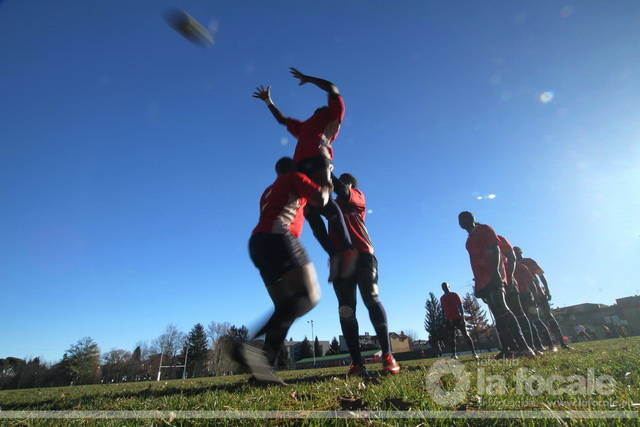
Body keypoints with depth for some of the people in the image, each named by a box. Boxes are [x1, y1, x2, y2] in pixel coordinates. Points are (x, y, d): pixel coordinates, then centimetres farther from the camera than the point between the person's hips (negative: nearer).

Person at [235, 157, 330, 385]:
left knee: (286, 307, 6)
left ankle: (263, 366, -8)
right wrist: (326, 184, 23)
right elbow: (321, 199, 2)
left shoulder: (270, 191, 35)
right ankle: (250, 343, -28)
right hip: (277, 238, -8)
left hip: (258, 243, 8)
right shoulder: (295, 178, 13)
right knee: (309, 296, -12)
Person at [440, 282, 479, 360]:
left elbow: (460, 306, -1)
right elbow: (443, 310, 12)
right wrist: (444, 320, 6)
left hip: (458, 318, -2)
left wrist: (462, 316, -12)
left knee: (466, 335, -5)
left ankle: (473, 352, -4)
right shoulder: (442, 298, 11)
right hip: (449, 320, 2)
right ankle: (453, 354, 3)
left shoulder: (454, 295, 4)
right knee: (451, 338, 1)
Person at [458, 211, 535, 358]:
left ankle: (523, 347, -20)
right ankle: (514, 348, 3)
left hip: (492, 277, -8)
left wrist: (495, 271, -23)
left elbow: (495, 249, -10)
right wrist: (477, 284, 20)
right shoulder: (470, 240, 25)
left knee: (501, 310, -18)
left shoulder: (485, 230, 3)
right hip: (482, 282, 9)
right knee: (498, 314, 3)